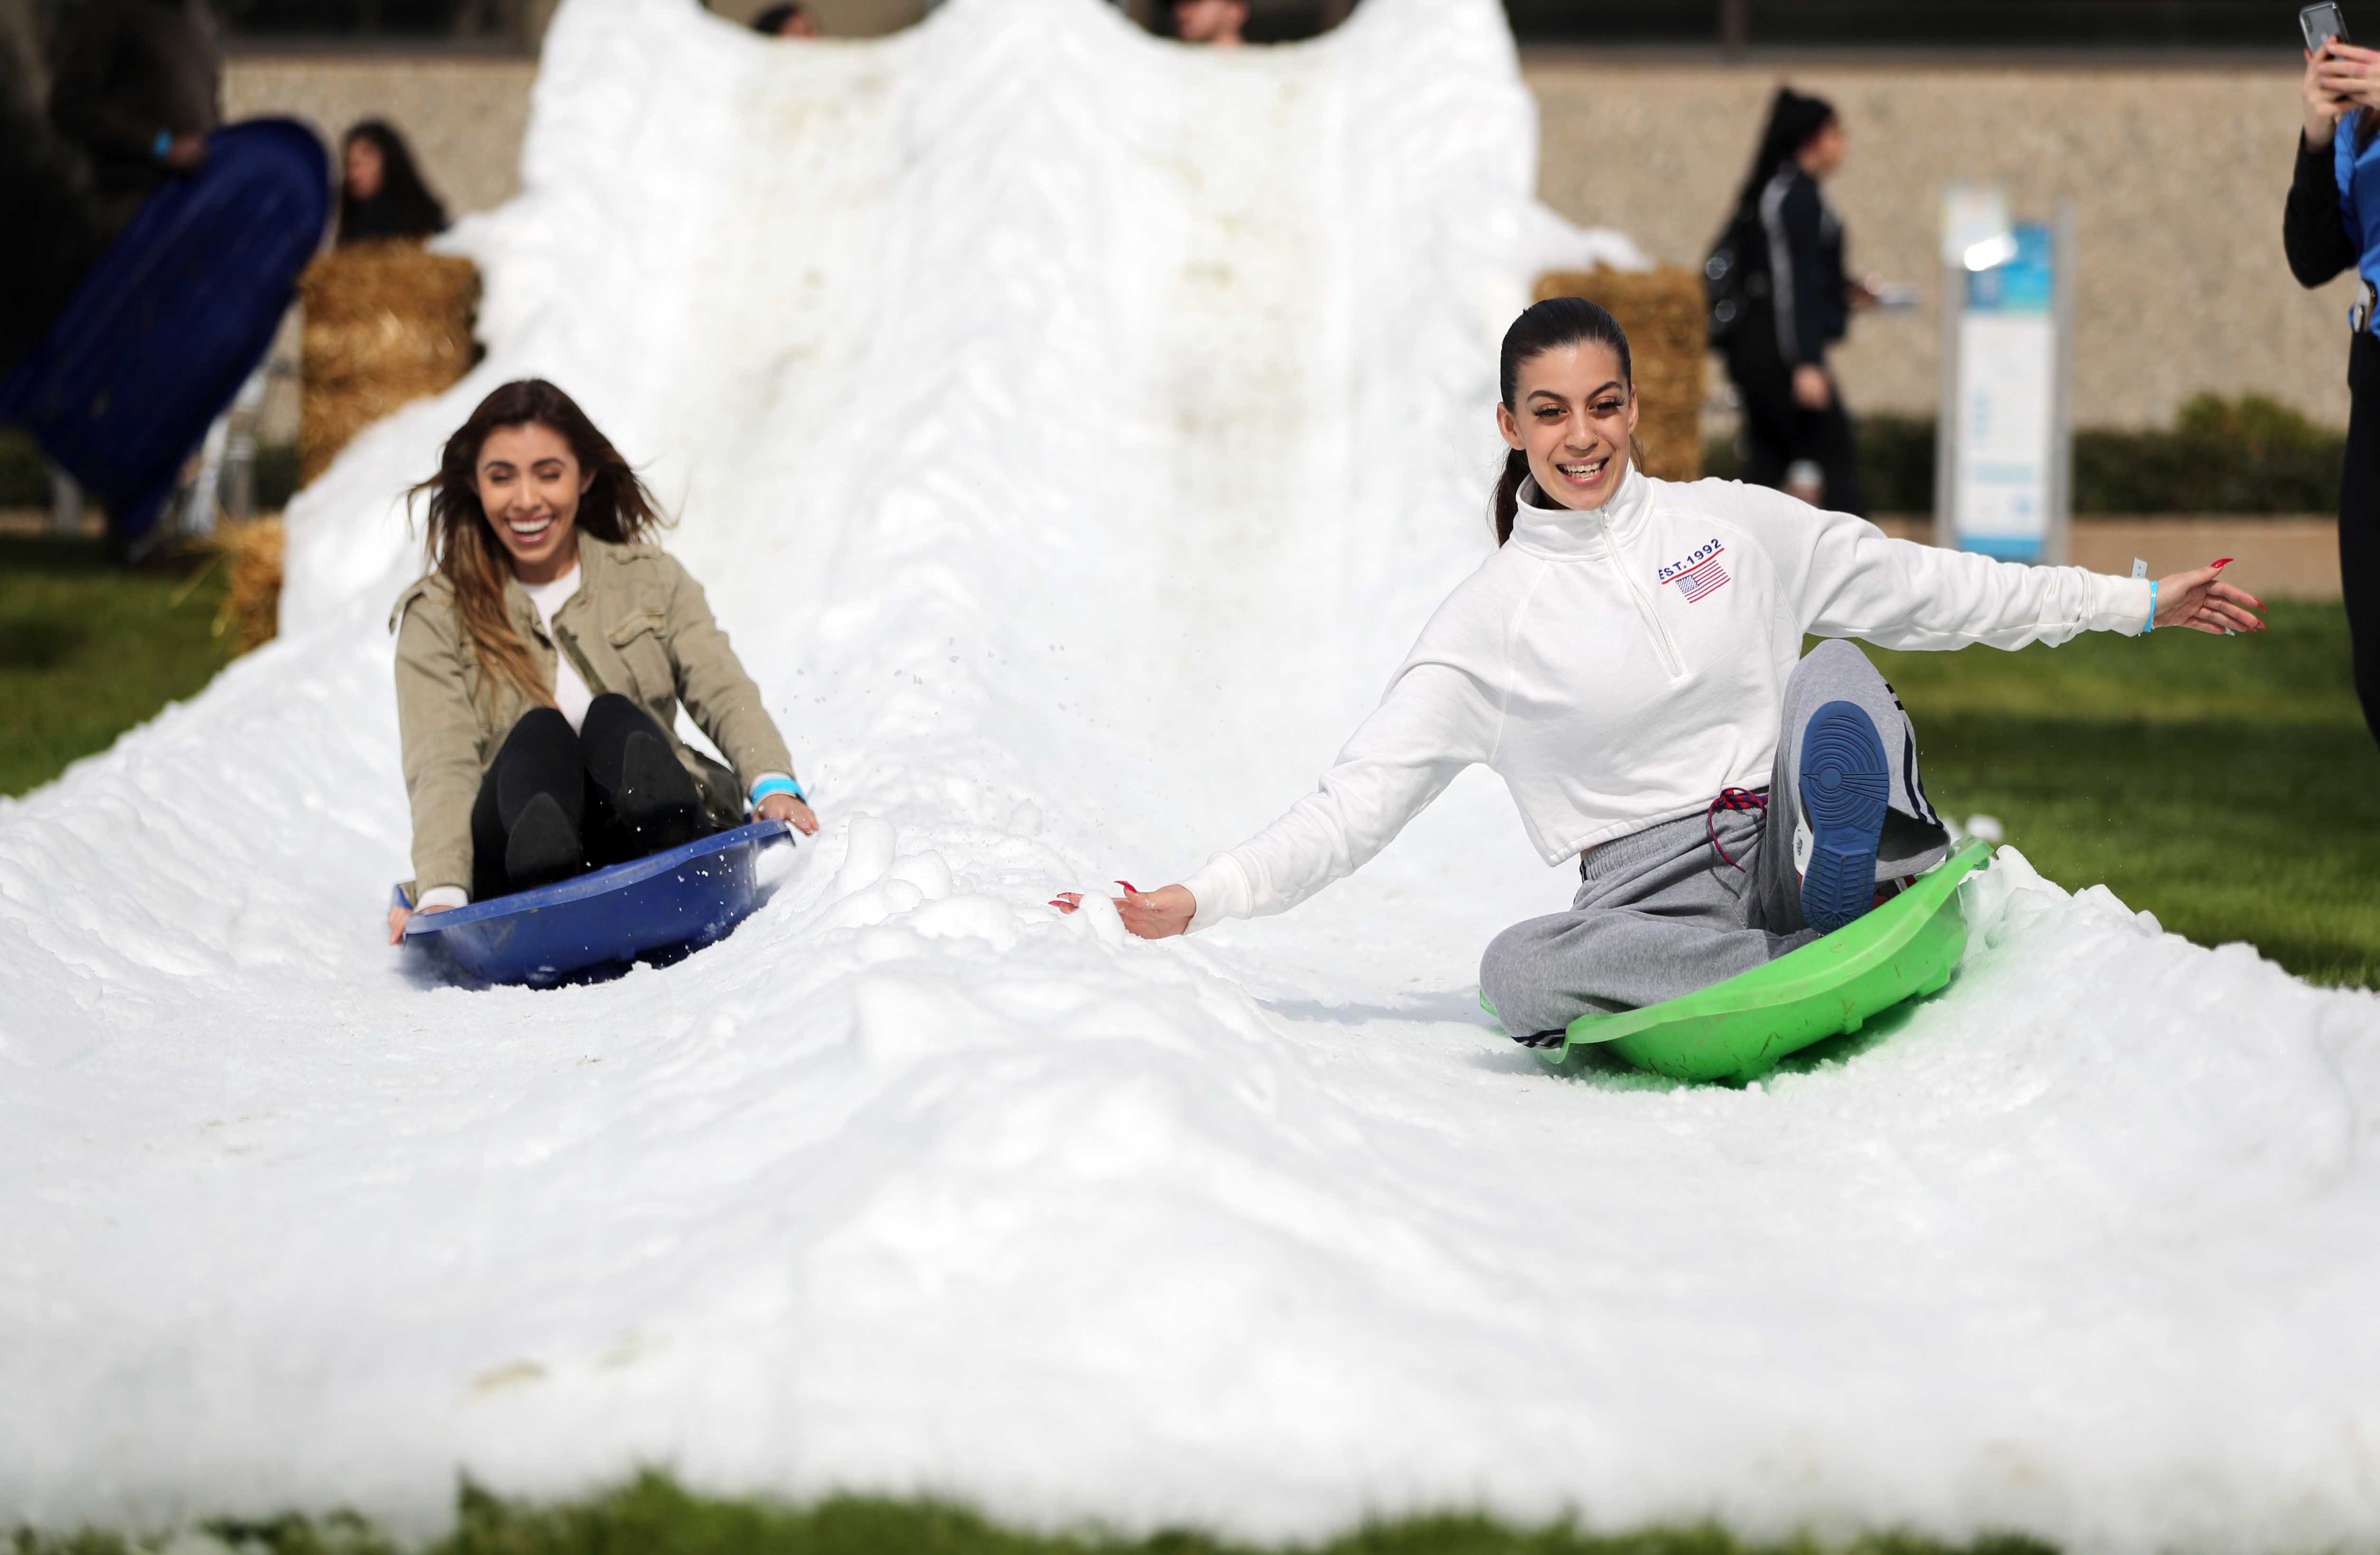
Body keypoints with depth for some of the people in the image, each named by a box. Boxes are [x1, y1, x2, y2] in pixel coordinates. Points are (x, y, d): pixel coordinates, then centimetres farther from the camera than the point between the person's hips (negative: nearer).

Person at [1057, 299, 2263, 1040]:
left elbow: (1927, 587, 17)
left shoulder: (1735, 527, 10)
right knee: (1519, 973, -36)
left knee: (1838, 674, -24)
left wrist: (2131, 604, 16)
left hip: (1788, 846, 2)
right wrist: (1199, 900, -14)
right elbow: (1359, 802, 0)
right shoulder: (1489, 620, 4)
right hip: (1654, 893, -1)